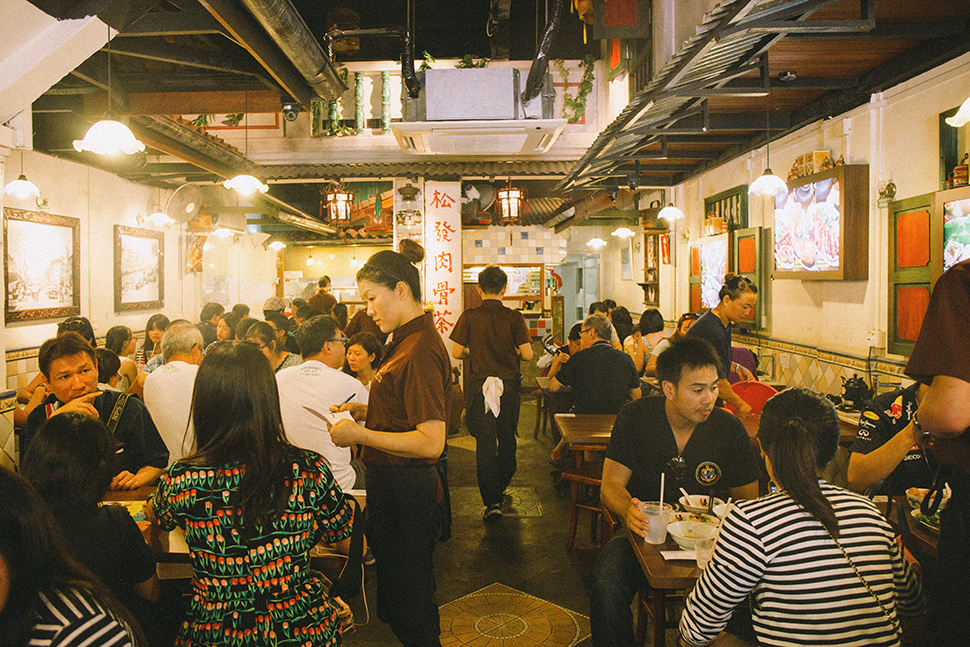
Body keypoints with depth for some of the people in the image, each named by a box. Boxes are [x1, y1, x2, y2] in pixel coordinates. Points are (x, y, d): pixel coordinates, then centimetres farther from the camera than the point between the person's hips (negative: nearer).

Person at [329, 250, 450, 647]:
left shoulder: (420, 352, -24)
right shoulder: (406, 339, 10)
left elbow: (431, 441, -28)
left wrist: (361, 435, -21)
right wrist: (365, 412, 7)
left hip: (405, 490, -10)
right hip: (391, 483, 10)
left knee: (410, 602, 7)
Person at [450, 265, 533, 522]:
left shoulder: (469, 316, -5)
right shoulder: (514, 317, -5)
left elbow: (456, 352, -5)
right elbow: (527, 354, -8)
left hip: (479, 386, -1)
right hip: (509, 386, 1)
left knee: (485, 443, 3)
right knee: (507, 439, 19)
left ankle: (491, 502, -2)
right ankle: (500, 489, 35)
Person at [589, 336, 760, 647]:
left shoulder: (729, 429, -3)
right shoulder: (636, 417, -6)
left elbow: (749, 499, 4)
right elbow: (611, 484, -6)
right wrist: (628, 510, -30)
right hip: (645, 532, -1)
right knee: (606, 586, -30)